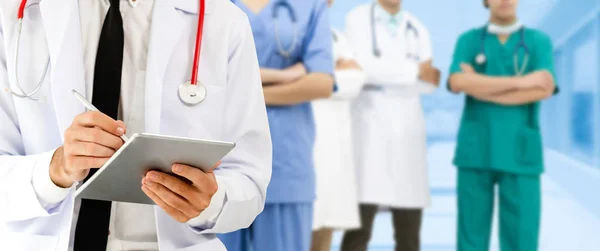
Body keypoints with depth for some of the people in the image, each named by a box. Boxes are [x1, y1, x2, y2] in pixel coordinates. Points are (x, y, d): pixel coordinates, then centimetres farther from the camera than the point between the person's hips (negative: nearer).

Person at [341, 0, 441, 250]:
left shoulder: (418, 28, 17)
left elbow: (429, 82, 6)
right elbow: (364, 66, -12)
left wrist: (383, 72, -11)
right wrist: (415, 71, -6)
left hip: (408, 131, 5)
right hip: (370, 129, -5)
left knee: (409, 230, 5)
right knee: (359, 225, -8)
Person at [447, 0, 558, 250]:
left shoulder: (539, 41, 8)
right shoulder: (467, 40, 8)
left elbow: (544, 88, -11)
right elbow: (458, 83, -12)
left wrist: (480, 87, -11)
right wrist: (520, 81, -14)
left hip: (520, 153, 0)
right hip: (476, 151, 0)